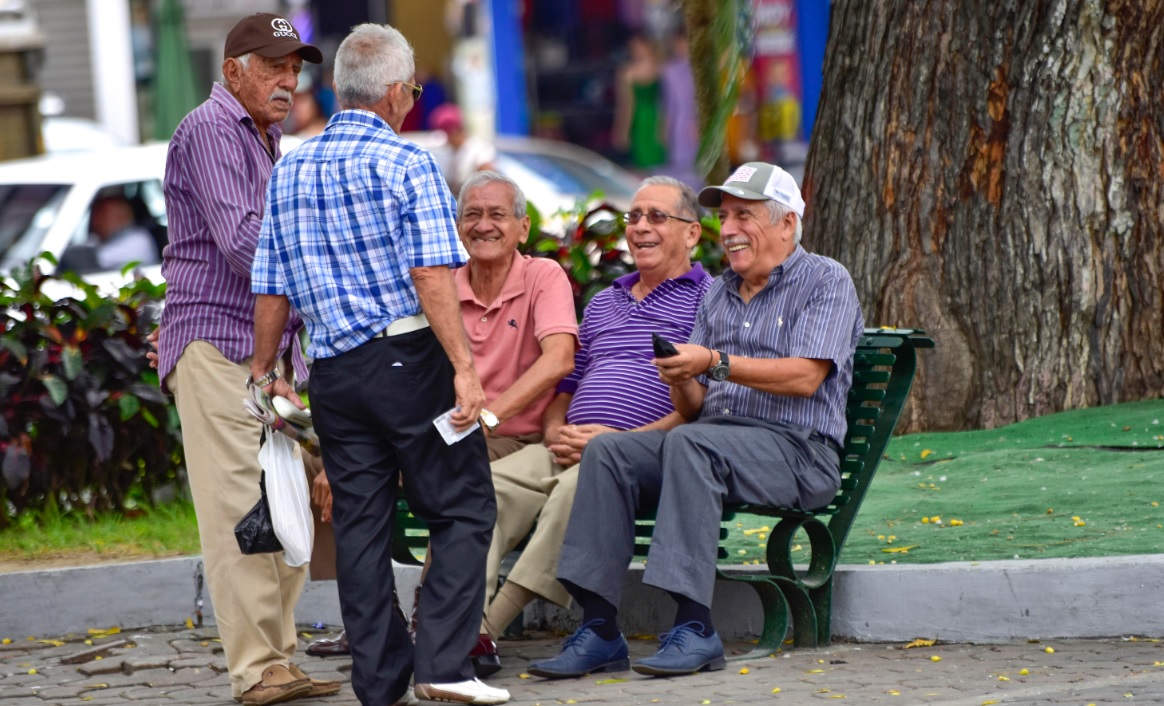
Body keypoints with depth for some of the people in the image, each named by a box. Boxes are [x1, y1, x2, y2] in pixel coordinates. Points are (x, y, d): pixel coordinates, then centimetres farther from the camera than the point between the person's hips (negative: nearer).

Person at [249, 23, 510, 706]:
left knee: (360, 522, 9)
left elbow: (272, 289, 11)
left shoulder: (290, 171, 10)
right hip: (409, 357, -6)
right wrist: (464, 366, -18)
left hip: (334, 369, 6)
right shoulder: (407, 163, -8)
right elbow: (432, 275, -16)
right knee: (462, 510, 1)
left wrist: (266, 372, 21)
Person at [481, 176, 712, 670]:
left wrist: (620, 440, -15)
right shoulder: (603, 303, 29)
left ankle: (492, 626, -39)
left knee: (579, 486, -37)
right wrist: (555, 431, 5)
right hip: (570, 450, 7)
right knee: (489, 484, -21)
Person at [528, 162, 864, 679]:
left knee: (689, 444, -35)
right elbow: (693, 408, 16)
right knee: (608, 451, -18)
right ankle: (599, 627, -24)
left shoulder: (825, 281, 3)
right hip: (712, 436, 7)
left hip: (796, 448, -7)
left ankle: (695, 629, -38)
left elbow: (805, 378, -13)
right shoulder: (719, 294, 22)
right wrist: (681, 380, -8)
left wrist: (715, 363, -18)